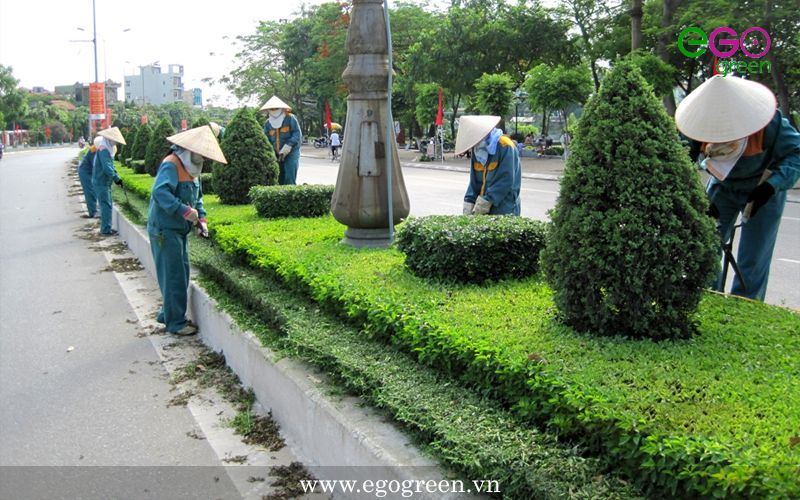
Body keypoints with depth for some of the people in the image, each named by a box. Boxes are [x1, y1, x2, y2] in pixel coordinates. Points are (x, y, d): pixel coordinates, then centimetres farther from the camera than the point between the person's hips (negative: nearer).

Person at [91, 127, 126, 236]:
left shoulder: (107, 149, 14)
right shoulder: (104, 150, -17)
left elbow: (110, 166, 16)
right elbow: (107, 168, -26)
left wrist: (116, 178, 5)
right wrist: (116, 179, -23)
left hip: (105, 182, 10)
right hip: (101, 182, -10)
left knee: (106, 205, 14)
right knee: (106, 206, -7)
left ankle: (105, 228, 21)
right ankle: (106, 229, -5)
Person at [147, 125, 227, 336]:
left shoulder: (191, 170, 15)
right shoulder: (171, 165, -16)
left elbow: (197, 197, 21)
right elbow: (160, 192, -31)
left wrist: (201, 219, 4)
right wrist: (185, 211, -34)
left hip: (180, 230, 10)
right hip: (165, 229, -10)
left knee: (182, 274, 15)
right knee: (174, 276, -5)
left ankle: (168, 314, 29)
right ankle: (175, 322, 3)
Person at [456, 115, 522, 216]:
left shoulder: (505, 147, -14)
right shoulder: (477, 151, 8)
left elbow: (505, 182, -18)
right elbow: (474, 181, 11)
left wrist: (484, 202, -17)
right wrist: (469, 203, -2)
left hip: (504, 209, -7)